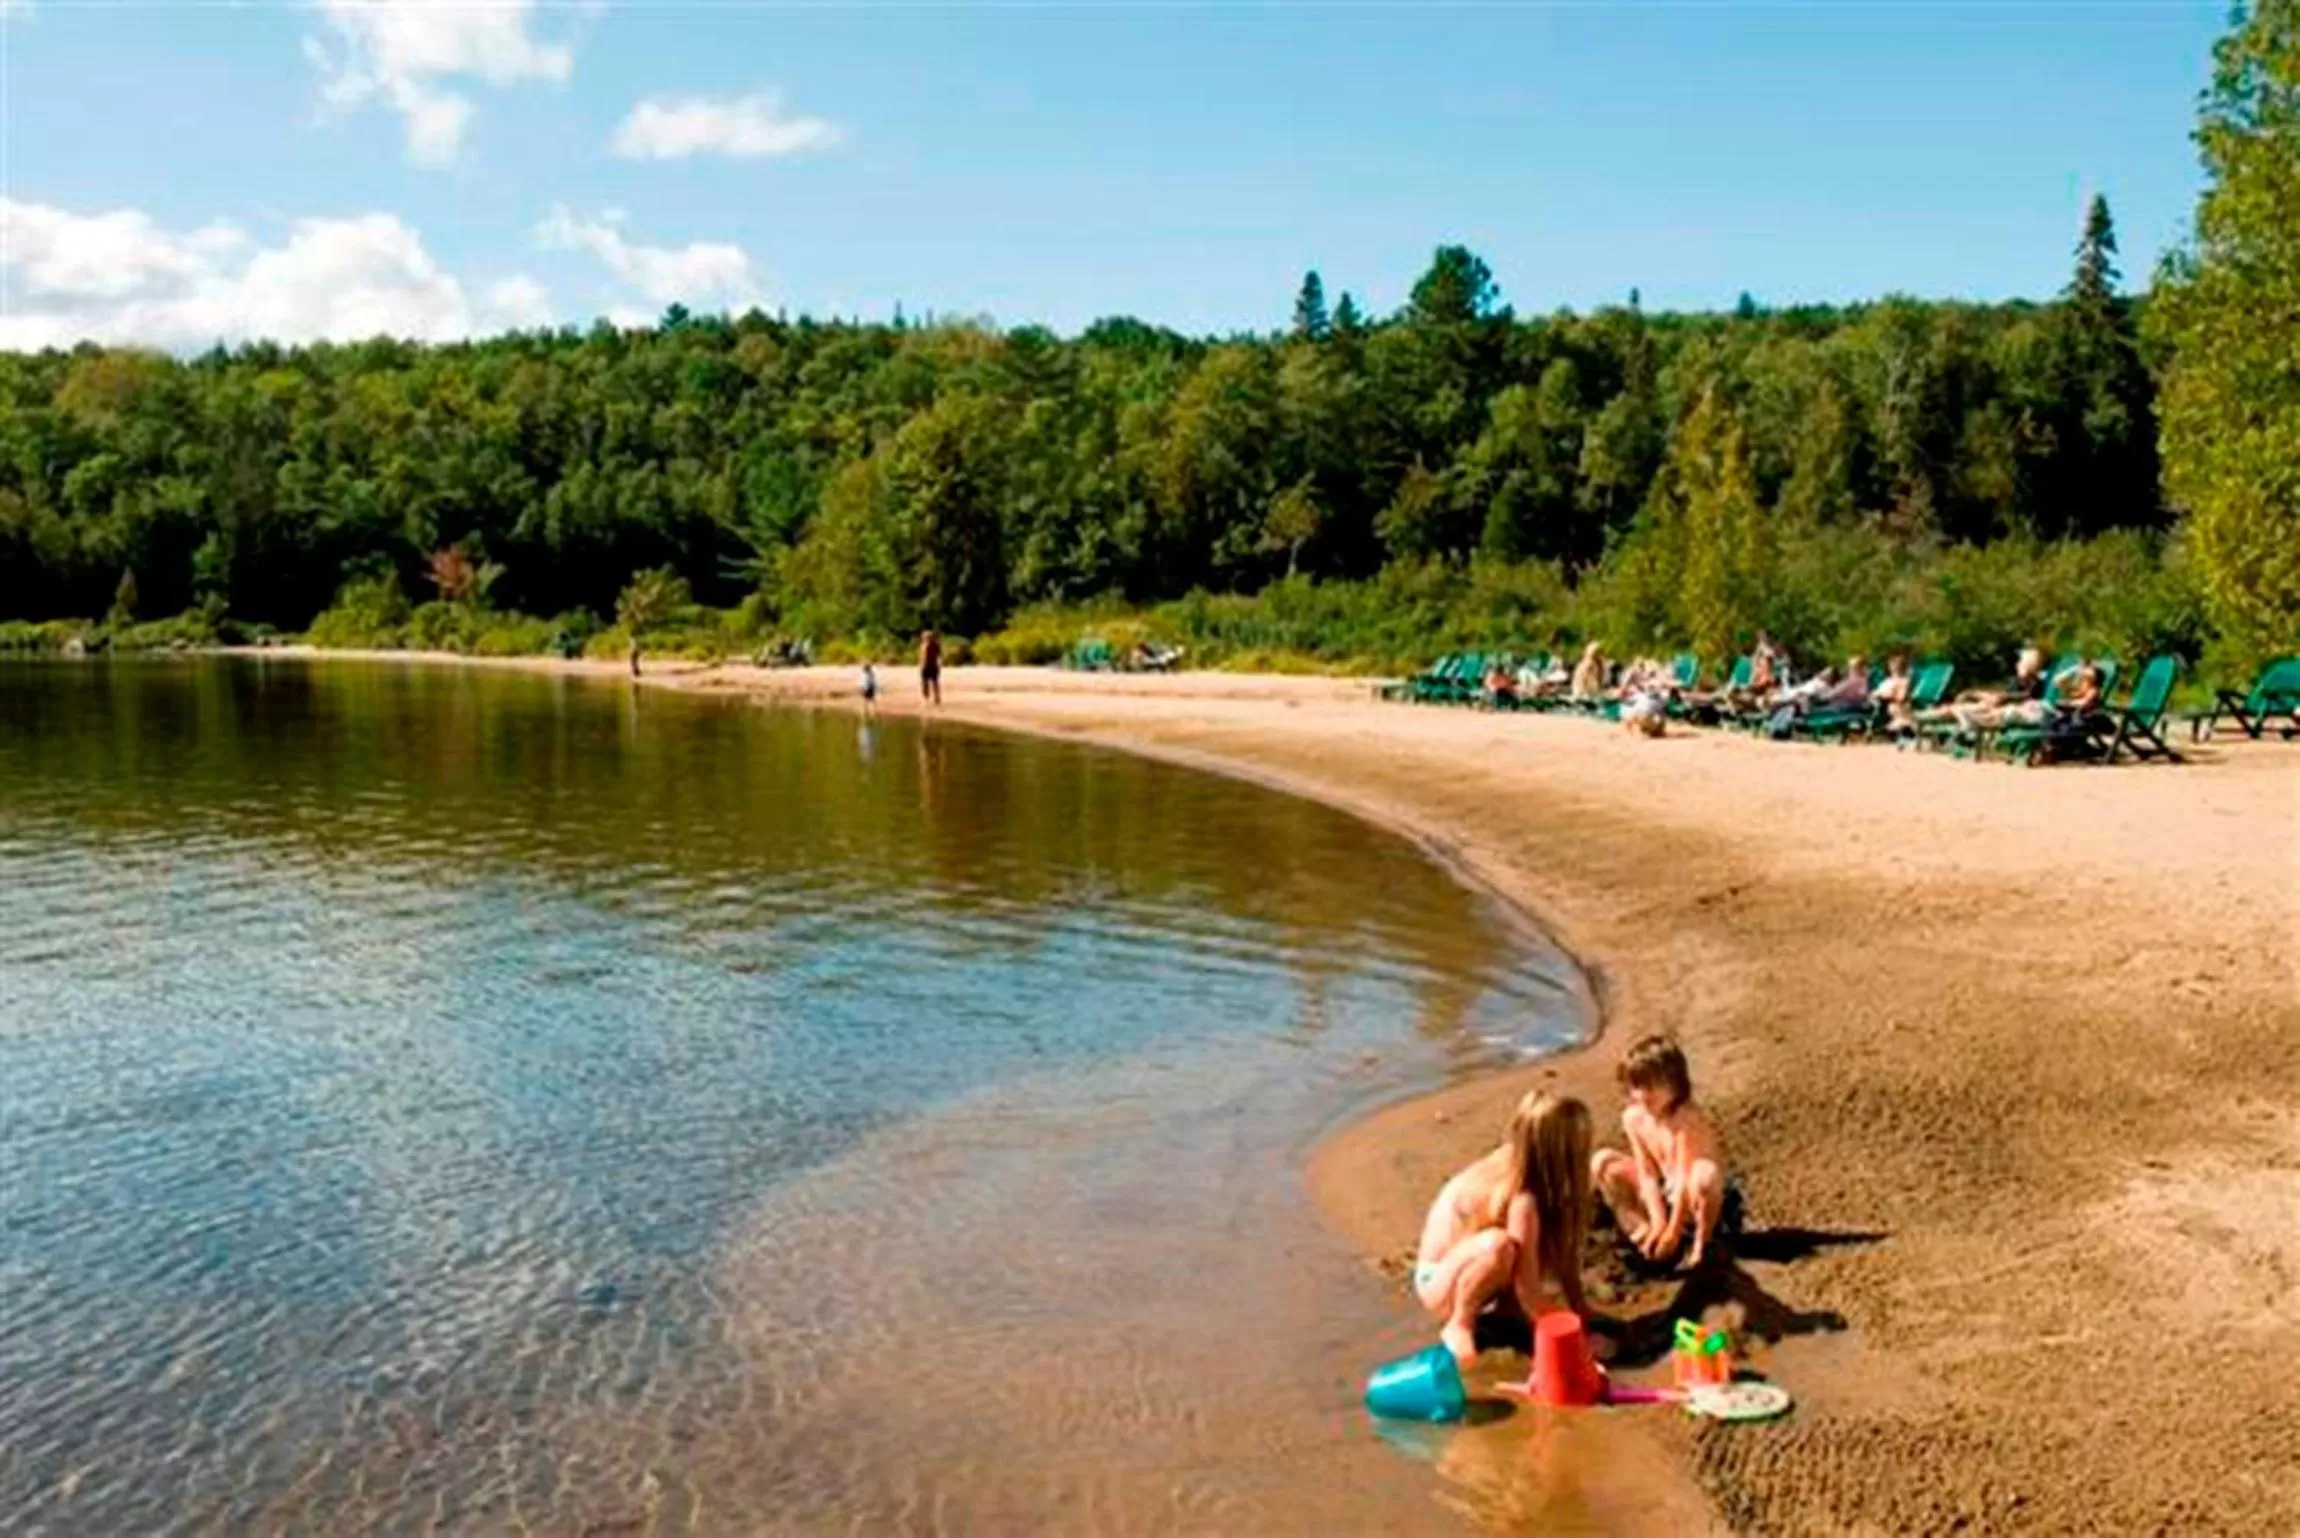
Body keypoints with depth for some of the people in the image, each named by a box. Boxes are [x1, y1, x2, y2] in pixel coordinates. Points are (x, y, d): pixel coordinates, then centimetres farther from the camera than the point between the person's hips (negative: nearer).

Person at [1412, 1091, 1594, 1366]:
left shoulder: (1516, 1163, -11)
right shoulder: (1523, 1199, -33)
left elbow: (1563, 1253, -3)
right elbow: (1526, 1288, -28)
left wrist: (1582, 1312, -3)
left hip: (1472, 1270, 8)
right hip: (1439, 1282, -8)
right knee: (1497, 1246, -37)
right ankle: (1459, 1325, -14)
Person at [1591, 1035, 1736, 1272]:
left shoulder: (1686, 1119, -30)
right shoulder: (1633, 1117, -12)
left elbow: (1684, 1178, -29)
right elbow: (1647, 1173, -10)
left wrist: (1674, 1229, -27)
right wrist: (1657, 1221, -19)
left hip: (1697, 1199, -6)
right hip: (1665, 1194, 6)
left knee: (1706, 1173, -42)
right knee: (1602, 1162, -6)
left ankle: (1701, 1246, -17)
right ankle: (1641, 1233, -7)